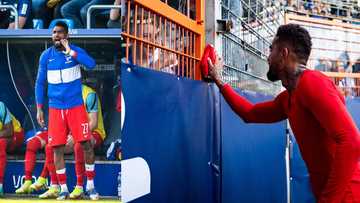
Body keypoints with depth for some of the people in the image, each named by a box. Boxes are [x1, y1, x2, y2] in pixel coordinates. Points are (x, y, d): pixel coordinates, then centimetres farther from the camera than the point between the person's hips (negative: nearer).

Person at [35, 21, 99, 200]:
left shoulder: (76, 51, -1)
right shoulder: (46, 55, 3)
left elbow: (91, 64, -21)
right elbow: (40, 83, 8)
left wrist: (70, 51, -21)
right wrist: (39, 108, 4)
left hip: (76, 106, -1)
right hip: (55, 108, 2)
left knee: (86, 145, -6)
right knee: (57, 148, 1)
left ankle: (90, 185, 9)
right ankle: (63, 189, 13)